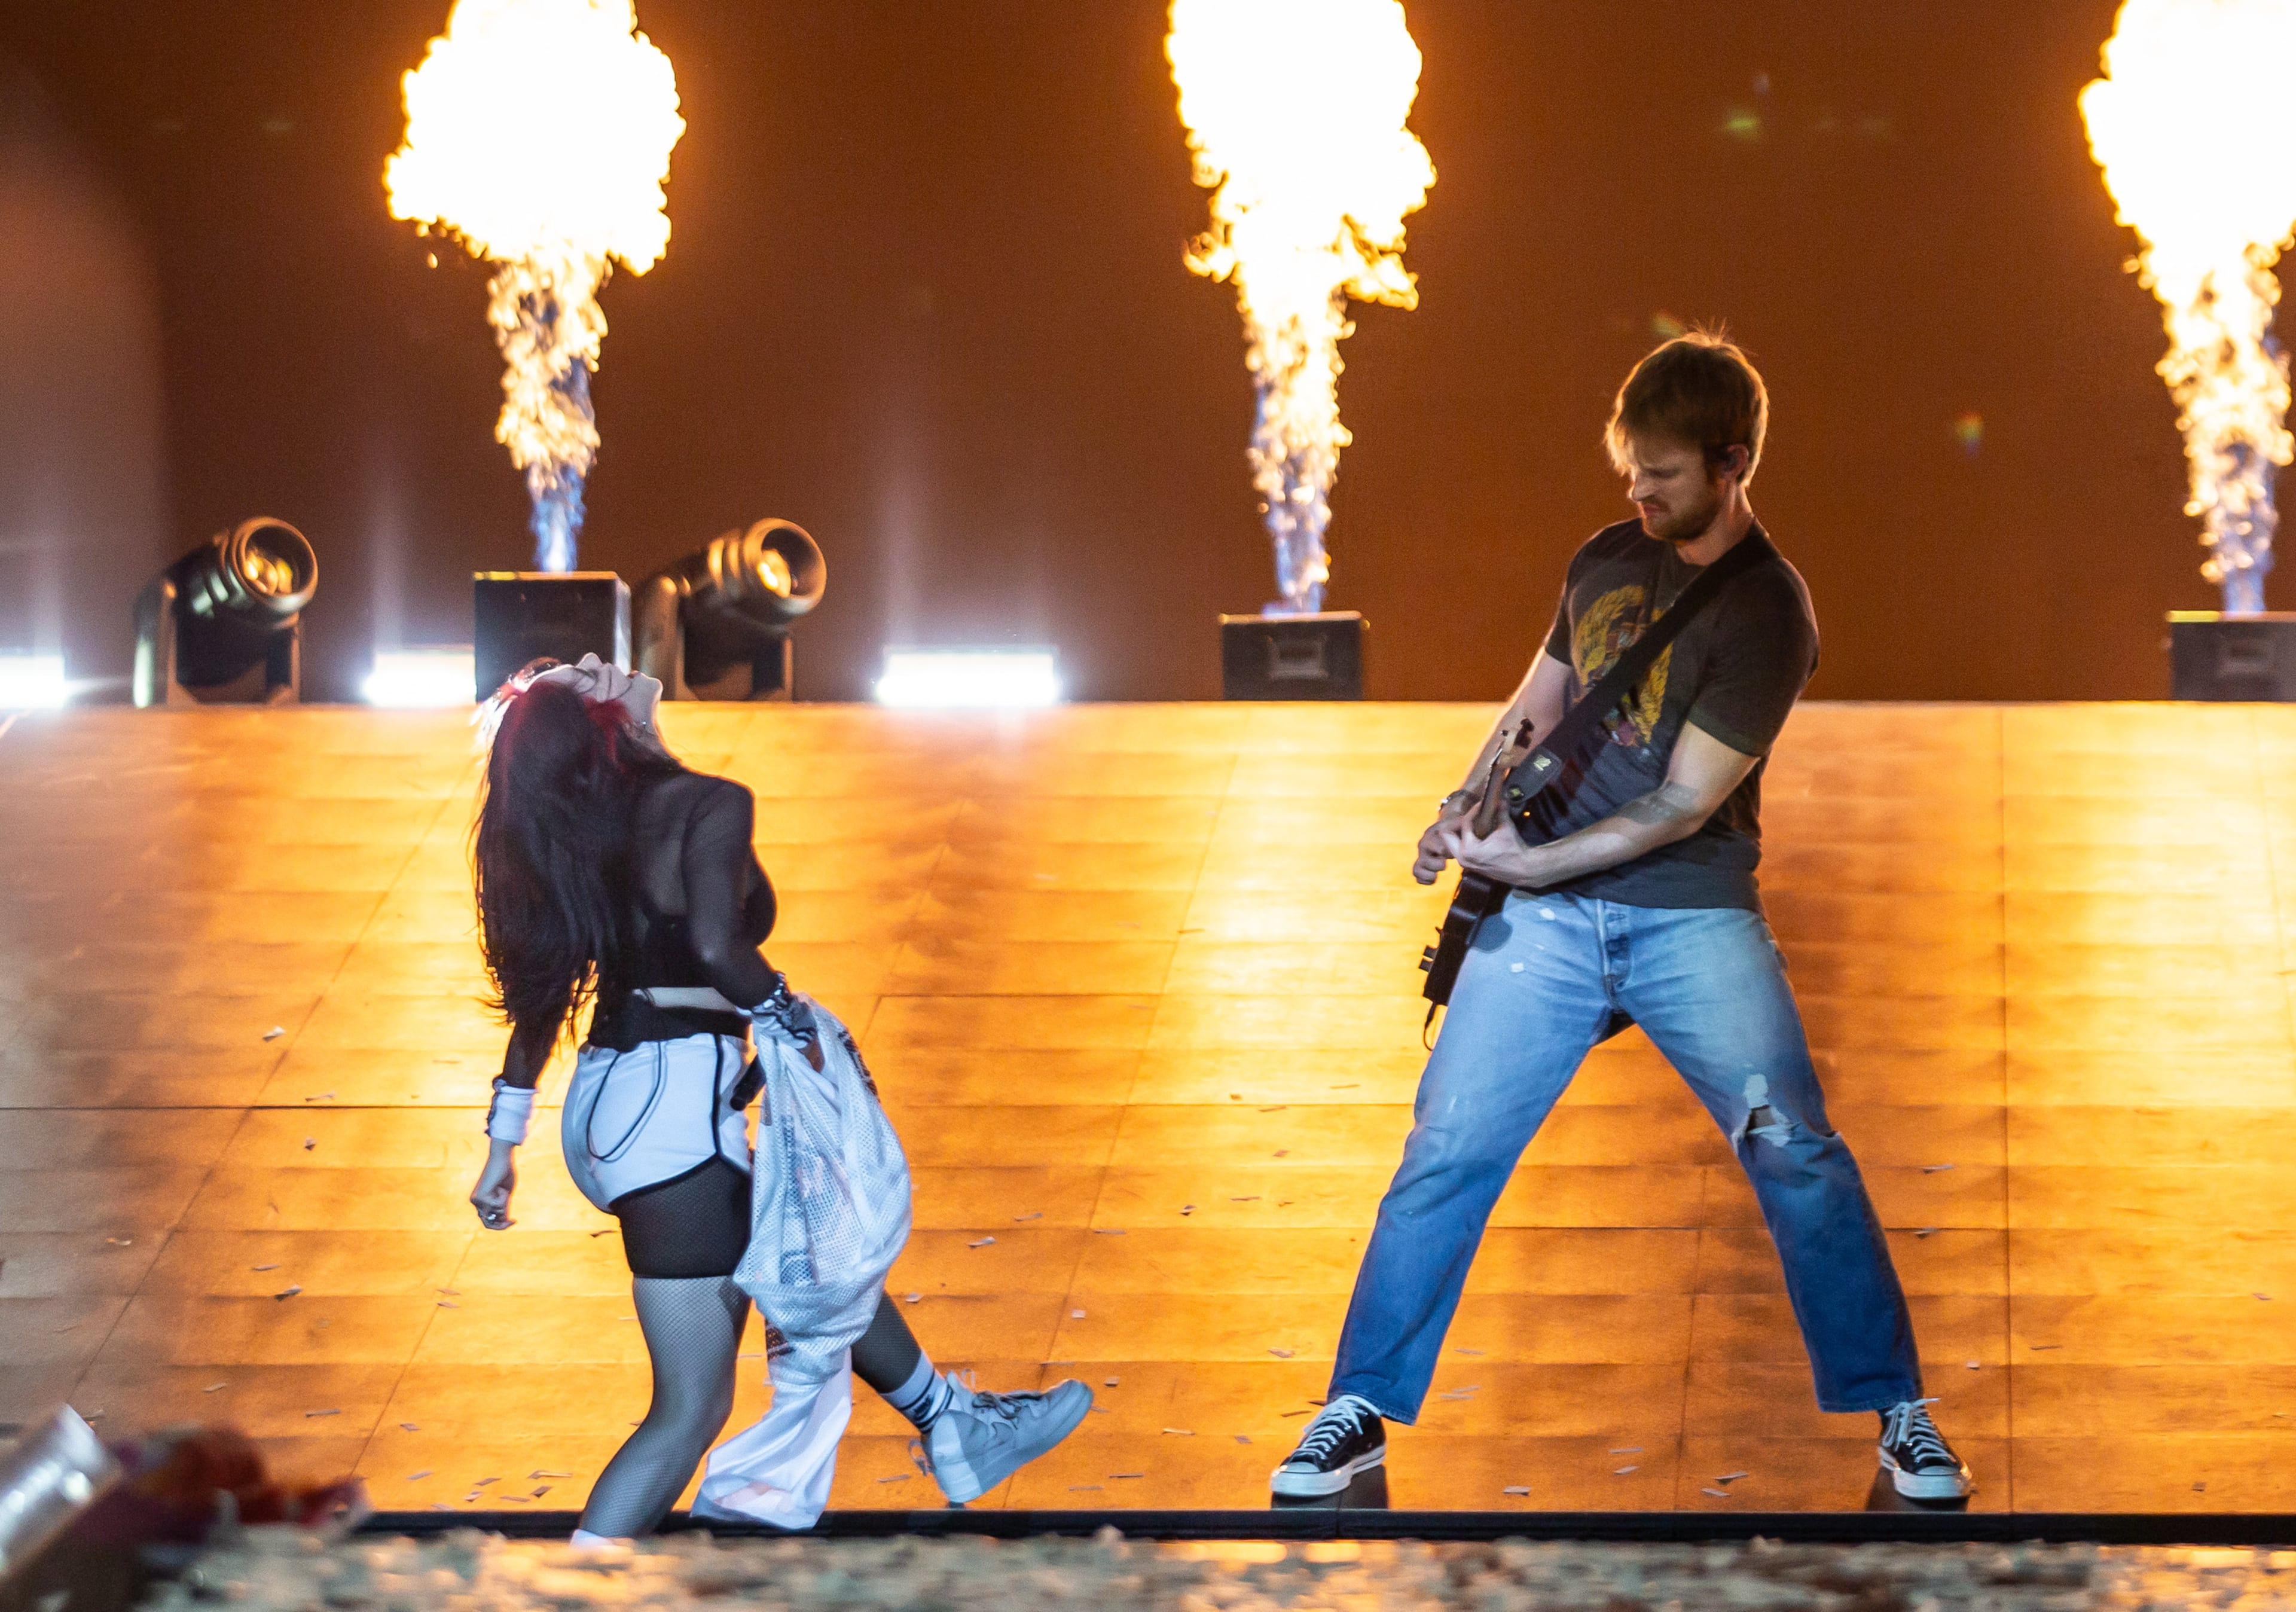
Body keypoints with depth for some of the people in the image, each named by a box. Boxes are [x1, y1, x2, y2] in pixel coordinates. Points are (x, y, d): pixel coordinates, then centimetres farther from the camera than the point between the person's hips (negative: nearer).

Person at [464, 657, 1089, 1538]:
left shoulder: (566, 845, 11)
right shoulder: (706, 805, -10)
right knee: (692, 1407, -8)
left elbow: (537, 1001, 15)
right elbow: (716, 946, -25)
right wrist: (796, 1027, -9)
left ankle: (954, 1429, 46)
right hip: (674, 1102, -9)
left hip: (600, 1104, 9)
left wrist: (502, 1144, 21)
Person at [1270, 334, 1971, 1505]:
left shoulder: (1768, 612, -8)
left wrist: (1529, 861, -14)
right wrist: (1463, 810, 3)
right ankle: (1361, 1410, 6)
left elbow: (1682, 804, -12)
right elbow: (1534, 706, 22)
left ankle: (1897, 1412, -3)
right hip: (1548, 916, 4)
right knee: (1446, 1152, -3)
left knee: (1797, 1155, -14)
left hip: (1694, 916, -4)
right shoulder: (1605, 559, 10)